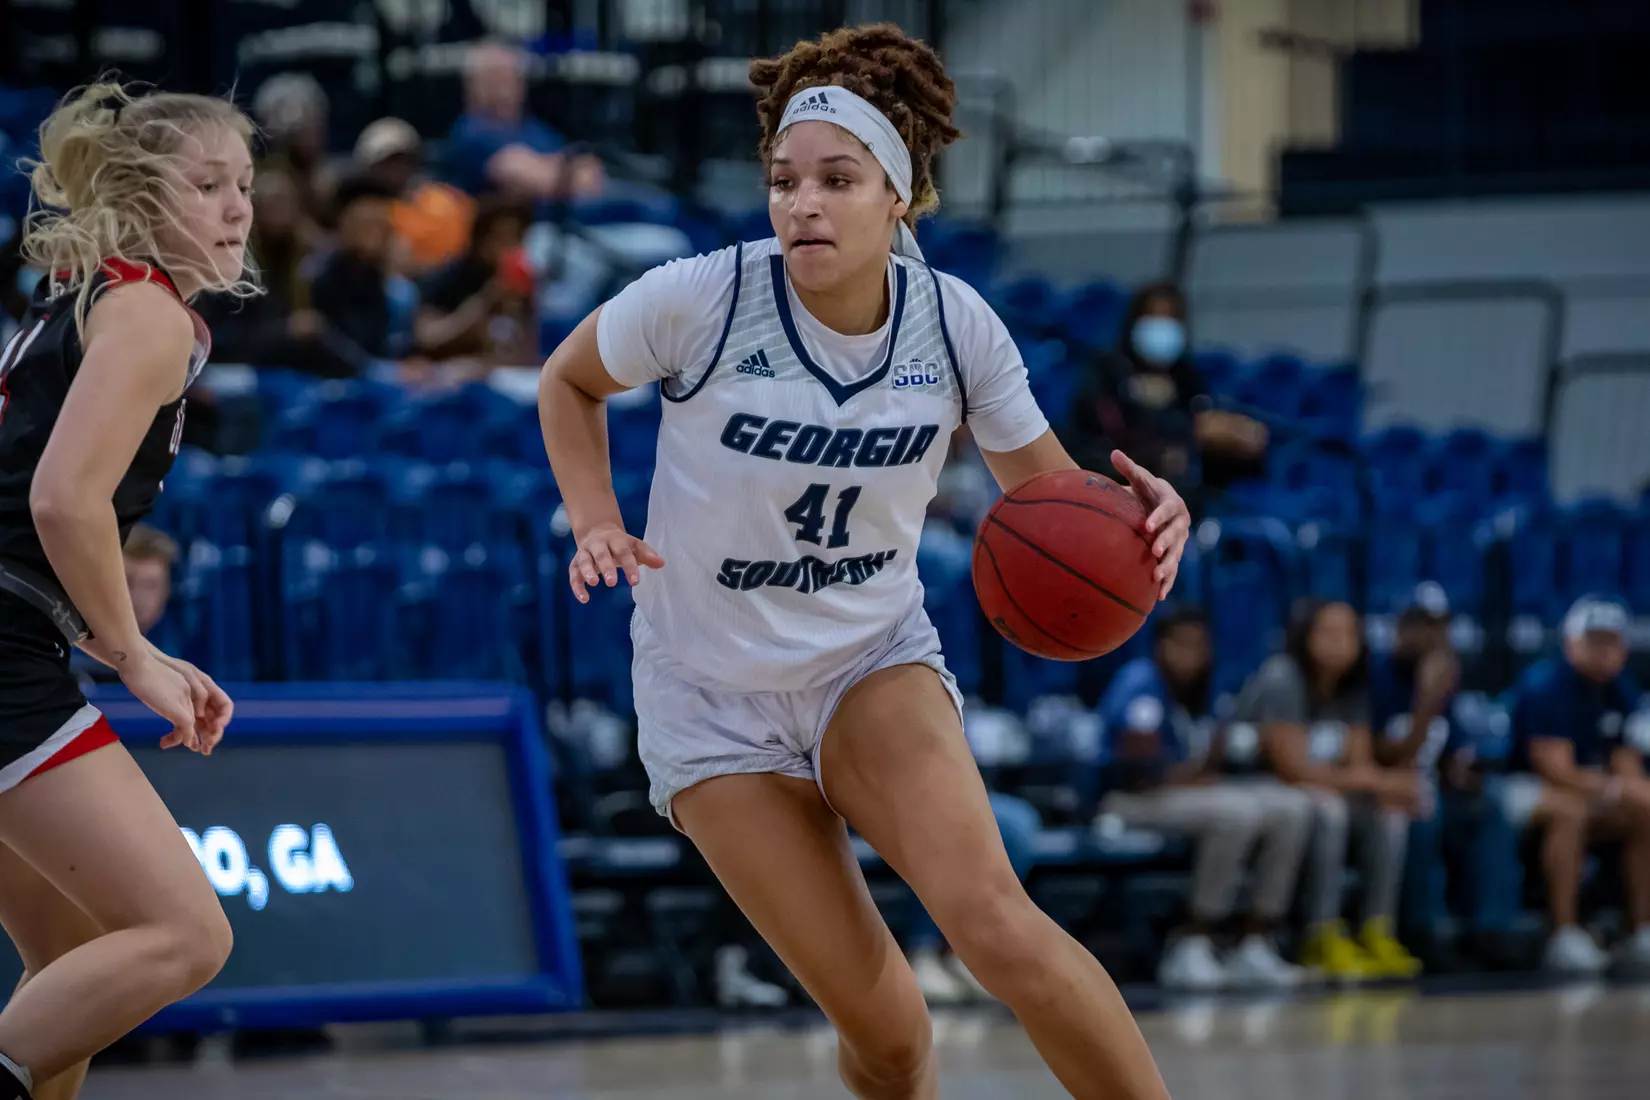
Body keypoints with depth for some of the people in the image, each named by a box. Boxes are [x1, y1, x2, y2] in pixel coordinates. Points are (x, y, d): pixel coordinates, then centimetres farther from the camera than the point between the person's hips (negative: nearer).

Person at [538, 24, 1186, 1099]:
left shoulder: (955, 322, -11)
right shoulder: (698, 300, -18)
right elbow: (568, 383, 3)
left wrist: (1130, 515, -22)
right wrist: (598, 525, -12)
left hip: (877, 659, 1)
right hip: (715, 700, -1)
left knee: (991, 920, -27)